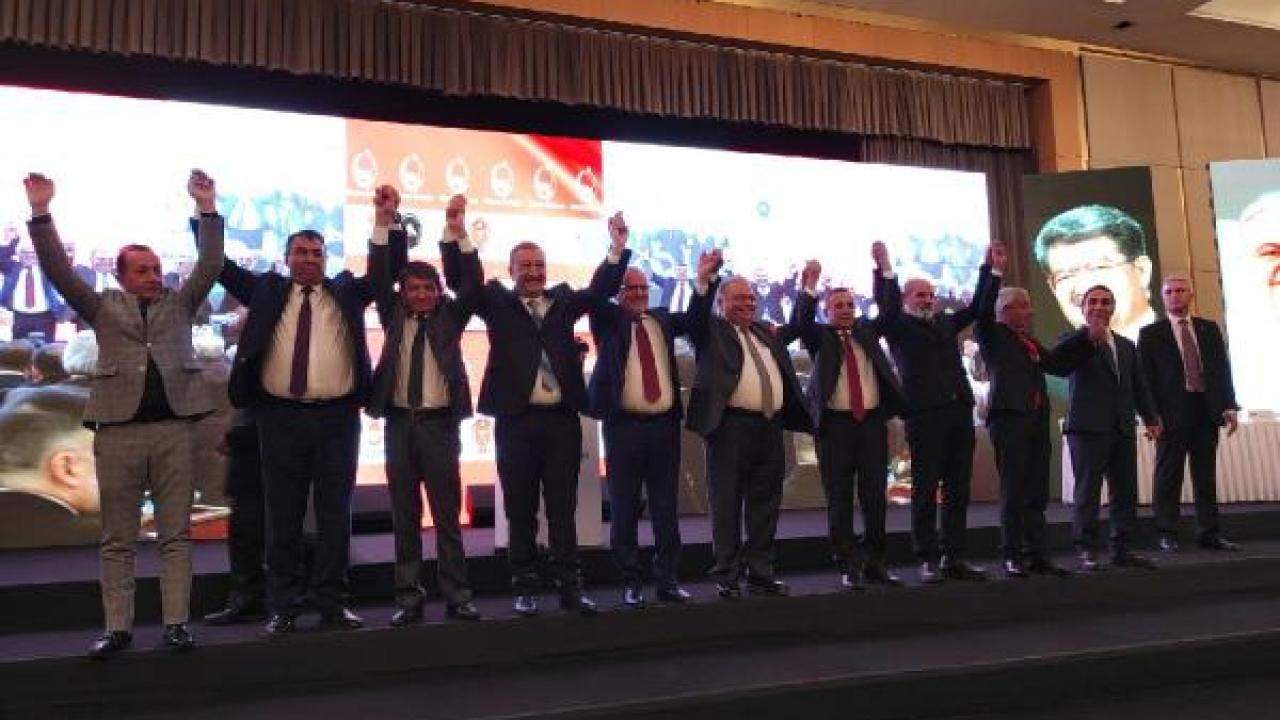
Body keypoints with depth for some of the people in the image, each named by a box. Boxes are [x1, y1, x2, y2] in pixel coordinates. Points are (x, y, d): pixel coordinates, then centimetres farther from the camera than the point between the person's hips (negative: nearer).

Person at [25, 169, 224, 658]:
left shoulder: (179, 303, 14)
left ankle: (175, 623, 9)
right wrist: (41, 213, -5)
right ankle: (118, 627, 13)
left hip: (173, 428, 0)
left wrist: (207, 209, -3)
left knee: (176, 533, 3)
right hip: (117, 430, 0)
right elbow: (59, 271, 3)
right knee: (117, 538, 6)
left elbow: (210, 266, 4)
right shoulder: (103, 306, 12)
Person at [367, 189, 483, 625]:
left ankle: (457, 597, 10)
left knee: (447, 515, 3)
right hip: (399, 424, 2)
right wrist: (383, 222, -13)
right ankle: (409, 599, 14)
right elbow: (377, 279, -2)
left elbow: (472, 282, -6)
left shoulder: (450, 316, 7)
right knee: (405, 518, 6)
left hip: (439, 424, -1)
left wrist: (456, 230, -19)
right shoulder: (394, 316, 10)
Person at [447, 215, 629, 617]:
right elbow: (459, 280, -3)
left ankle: (569, 587, 14)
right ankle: (525, 589, 16)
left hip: (563, 419, 2)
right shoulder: (496, 301, 7)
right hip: (516, 420, -2)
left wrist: (618, 246, -8)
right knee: (520, 510, 6)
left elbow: (603, 288, 6)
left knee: (563, 508, 7)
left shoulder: (564, 300, 14)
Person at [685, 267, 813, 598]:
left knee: (765, 504, 11)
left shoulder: (767, 332, 22)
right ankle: (727, 577, 9)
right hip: (730, 426, -6)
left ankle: (760, 572, 21)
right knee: (727, 504, 0)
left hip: (770, 427, 6)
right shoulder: (712, 330, 4)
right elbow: (695, 316, -14)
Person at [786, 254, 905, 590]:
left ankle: (874, 563, 16)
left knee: (875, 497, 6)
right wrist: (809, 285, -25)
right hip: (834, 423, -3)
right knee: (839, 500, -1)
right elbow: (799, 321, -11)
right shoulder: (819, 335, 7)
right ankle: (848, 568, 7)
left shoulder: (867, 330, 17)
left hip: (872, 421, 3)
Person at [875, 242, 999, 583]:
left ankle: (954, 558, 15)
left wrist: (990, 268, 13)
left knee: (958, 490, 8)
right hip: (924, 414, -6)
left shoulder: (947, 323, 20)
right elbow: (885, 306, -13)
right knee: (925, 490, -1)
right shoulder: (898, 326, 5)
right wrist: (884, 268, -23)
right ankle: (928, 560, 4)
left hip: (960, 412, 6)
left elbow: (977, 305, 20)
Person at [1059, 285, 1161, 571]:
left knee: (1126, 492, 7)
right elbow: (1063, 364, -20)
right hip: (1088, 427, -6)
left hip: (1123, 429, 6)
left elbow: (1139, 386, 20)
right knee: (1087, 492, -4)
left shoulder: (1127, 345, 20)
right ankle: (1086, 550, -1)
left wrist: (1151, 418, 9)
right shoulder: (1074, 340, 2)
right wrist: (1089, 339, -33)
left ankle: (1121, 549, 15)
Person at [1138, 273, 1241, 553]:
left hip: (1207, 411, 3)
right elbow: (1145, 378, -1)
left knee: (1206, 477, 8)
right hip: (1172, 414, -3)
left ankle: (1209, 533, 14)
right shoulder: (1151, 334, 4)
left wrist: (1229, 407, 3)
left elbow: (1223, 369, 12)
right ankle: (1167, 534, 5)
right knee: (1168, 477, 0)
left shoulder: (1209, 329, 14)